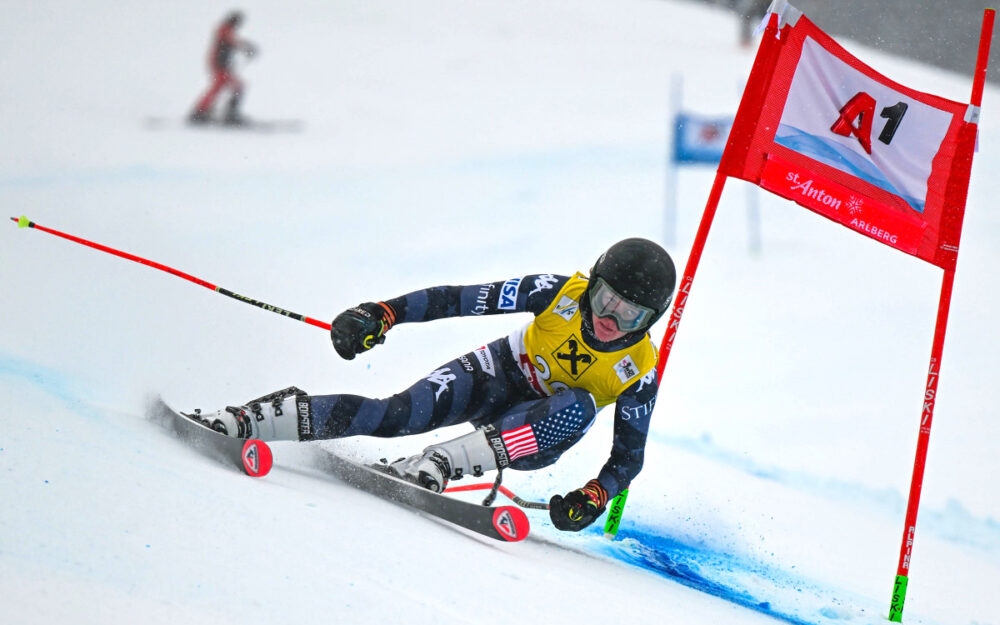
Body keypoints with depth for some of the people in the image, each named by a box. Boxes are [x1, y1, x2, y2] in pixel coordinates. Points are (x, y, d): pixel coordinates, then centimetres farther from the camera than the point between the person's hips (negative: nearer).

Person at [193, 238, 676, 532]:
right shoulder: (560, 293, -20)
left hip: (538, 430, 0)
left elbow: (628, 456, -10)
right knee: (399, 414, -25)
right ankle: (240, 421, -22)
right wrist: (382, 314, -27)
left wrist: (594, 497, -31)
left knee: (578, 406, -35)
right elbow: (464, 300, -18)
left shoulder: (638, 374, -19)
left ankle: (434, 466, -41)